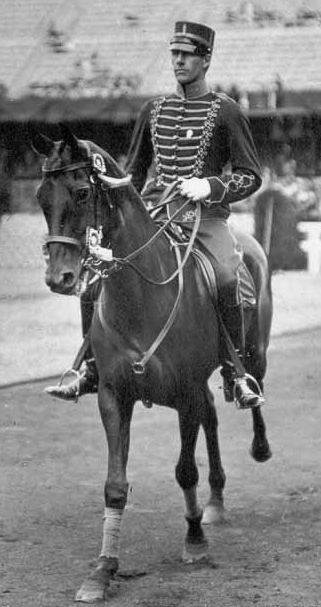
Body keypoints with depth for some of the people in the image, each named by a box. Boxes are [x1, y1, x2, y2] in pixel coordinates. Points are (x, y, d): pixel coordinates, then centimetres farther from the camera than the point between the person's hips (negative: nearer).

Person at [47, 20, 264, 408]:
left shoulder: (225, 112, 3)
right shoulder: (153, 110, 16)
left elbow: (251, 176, 0)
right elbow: (134, 170, 25)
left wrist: (209, 185, -16)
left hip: (204, 216, -4)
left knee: (228, 278, -32)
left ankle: (234, 373, -18)